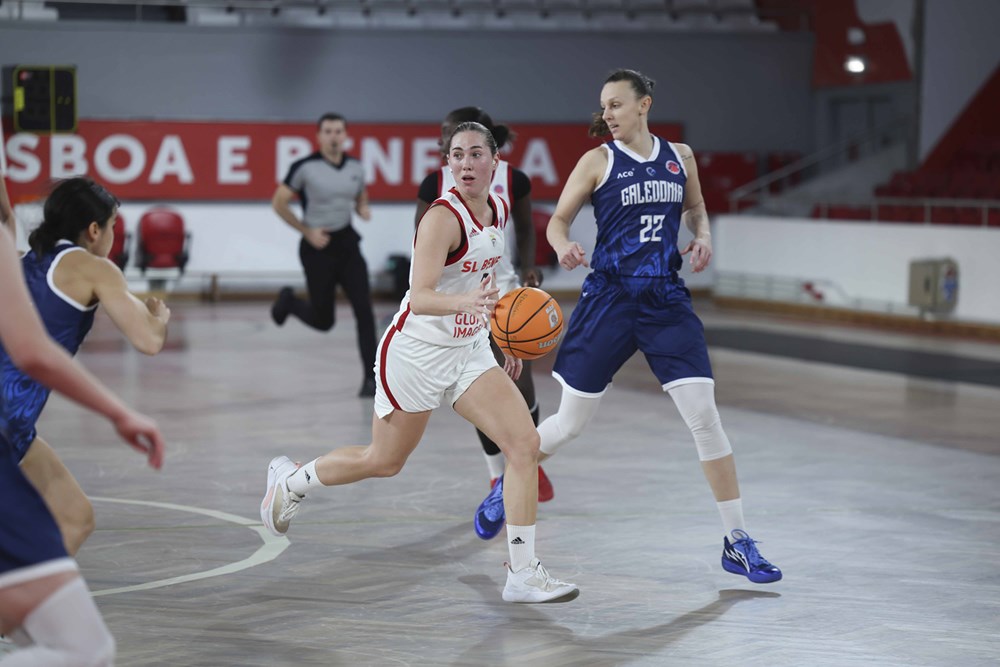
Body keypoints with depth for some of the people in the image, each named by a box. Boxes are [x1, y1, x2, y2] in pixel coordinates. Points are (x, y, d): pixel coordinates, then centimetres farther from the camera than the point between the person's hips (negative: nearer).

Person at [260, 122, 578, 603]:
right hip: (417, 352, -7)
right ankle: (289, 479, 39)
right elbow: (420, 296, -31)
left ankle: (522, 574, -7)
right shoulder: (443, 217, -21)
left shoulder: (498, 210, 3)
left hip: (469, 351, 7)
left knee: (525, 444, -10)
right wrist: (467, 302, -50)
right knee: (383, 461, 11)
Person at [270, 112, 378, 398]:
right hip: (318, 246, -4)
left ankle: (371, 377, -4)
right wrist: (307, 232, -10)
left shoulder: (356, 167, 3)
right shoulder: (305, 167, -12)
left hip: (347, 243, 4)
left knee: (364, 310, -10)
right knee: (323, 321, 6)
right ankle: (288, 301, 39)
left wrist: (363, 209, -3)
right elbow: (278, 203, -6)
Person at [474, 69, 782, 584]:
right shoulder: (598, 161, -1)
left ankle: (736, 543, -1)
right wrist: (563, 246, -22)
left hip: (666, 300, 2)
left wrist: (703, 236, 1)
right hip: (610, 298, -2)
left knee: (704, 415, -8)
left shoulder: (679, 156, 8)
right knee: (570, 421, 5)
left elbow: (694, 208, 23)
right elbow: (558, 218, 0)